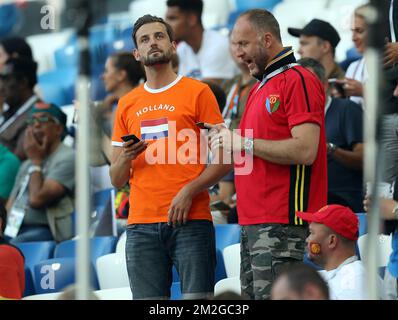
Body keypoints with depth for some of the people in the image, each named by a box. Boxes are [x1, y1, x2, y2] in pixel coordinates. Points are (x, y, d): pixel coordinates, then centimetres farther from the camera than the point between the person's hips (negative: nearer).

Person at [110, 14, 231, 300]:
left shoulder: (197, 92, 5)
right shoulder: (127, 104, 16)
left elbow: (223, 159, 0)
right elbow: (117, 180, 17)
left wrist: (189, 191, -14)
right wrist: (125, 158, -5)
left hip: (191, 221, -3)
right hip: (141, 226, 3)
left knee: (197, 297, -9)